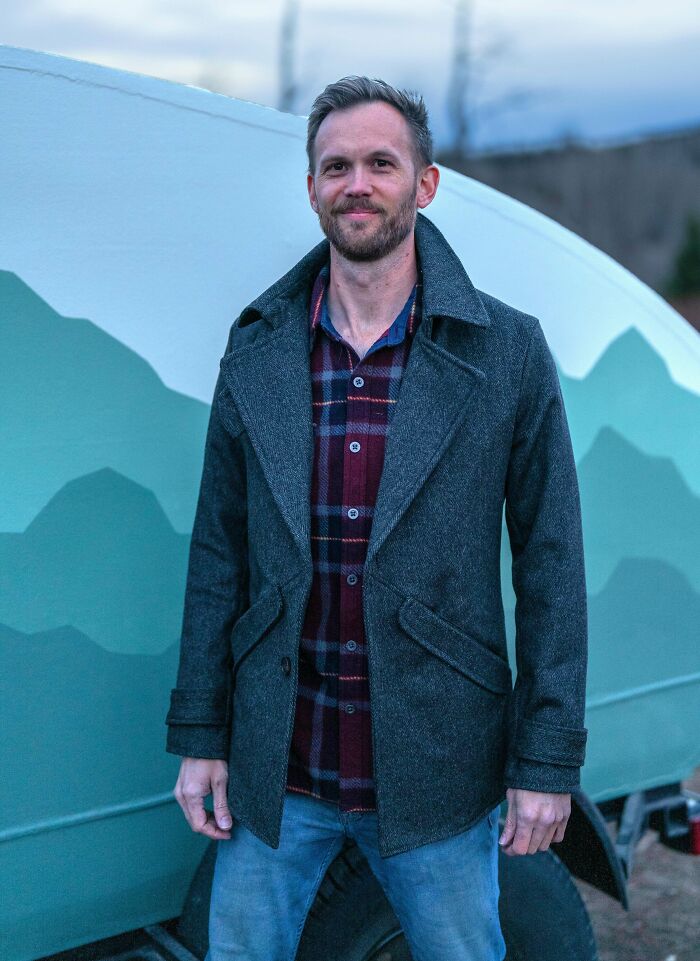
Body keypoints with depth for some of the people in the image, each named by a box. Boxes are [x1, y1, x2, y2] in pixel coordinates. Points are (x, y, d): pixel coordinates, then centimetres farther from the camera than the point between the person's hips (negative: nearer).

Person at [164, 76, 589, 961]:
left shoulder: (508, 354, -6)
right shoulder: (256, 352, 1)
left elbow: (550, 565, -5)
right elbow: (218, 554, 4)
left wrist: (548, 761, -6)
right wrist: (199, 737, 3)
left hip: (435, 773, -2)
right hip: (274, 772, 2)